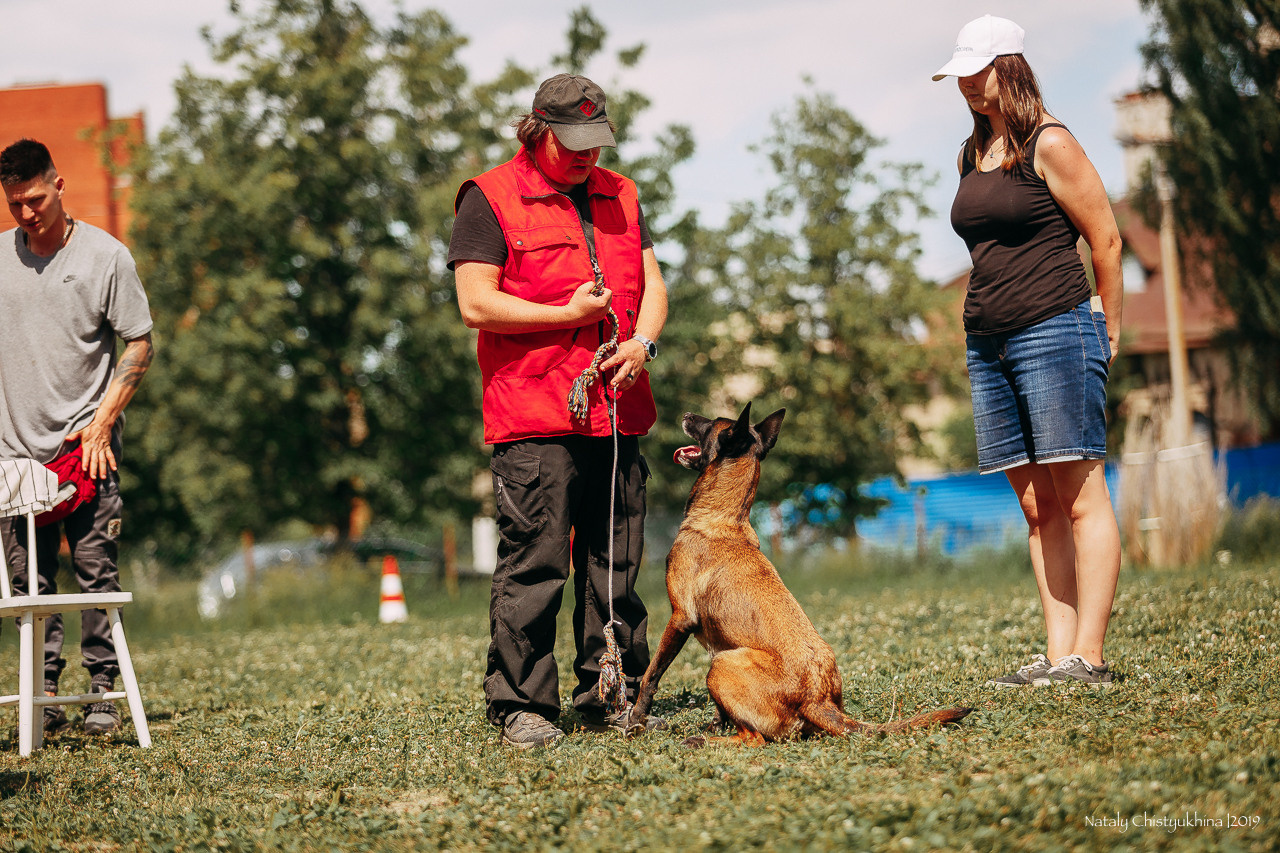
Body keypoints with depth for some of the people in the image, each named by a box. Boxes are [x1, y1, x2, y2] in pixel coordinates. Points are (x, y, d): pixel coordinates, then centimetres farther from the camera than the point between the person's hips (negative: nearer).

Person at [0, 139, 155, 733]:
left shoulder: (106, 255, -1)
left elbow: (139, 346, 1)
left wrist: (101, 423, -7)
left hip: (87, 443, -3)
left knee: (96, 570, -6)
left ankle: (103, 692, 0)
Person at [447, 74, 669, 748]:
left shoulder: (618, 196, 17)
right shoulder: (490, 200, -3)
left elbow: (651, 282, 17)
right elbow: (476, 303, -9)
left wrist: (642, 341, -3)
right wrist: (567, 315, -12)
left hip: (616, 409, 6)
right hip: (533, 416, -6)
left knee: (615, 564, 9)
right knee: (533, 563, -7)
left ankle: (612, 697, 18)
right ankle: (520, 703, 0)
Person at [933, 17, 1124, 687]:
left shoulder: (1049, 144, -5)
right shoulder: (973, 155, 17)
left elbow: (1106, 240, -3)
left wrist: (1107, 332, 2)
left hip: (1055, 333, -8)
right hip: (988, 347, 8)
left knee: (1080, 499, -7)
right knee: (1038, 508, 6)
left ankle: (1088, 657, -9)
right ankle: (1057, 656, 6)